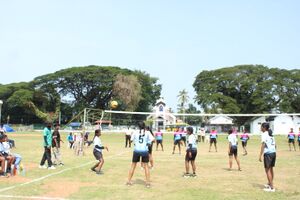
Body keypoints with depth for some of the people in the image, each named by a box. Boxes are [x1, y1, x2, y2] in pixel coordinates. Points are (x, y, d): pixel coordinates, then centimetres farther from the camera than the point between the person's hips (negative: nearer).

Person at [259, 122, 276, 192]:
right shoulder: (271, 134, 15)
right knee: (271, 169, 19)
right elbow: (275, 145, 16)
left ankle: (272, 187, -4)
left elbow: (263, 145, -17)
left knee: (267, 170, -3)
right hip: (273, 152, 8)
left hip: (268, 153, -8)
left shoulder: (264, 134, -9)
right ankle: (269, 184, 34)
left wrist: (260, 156, -17)